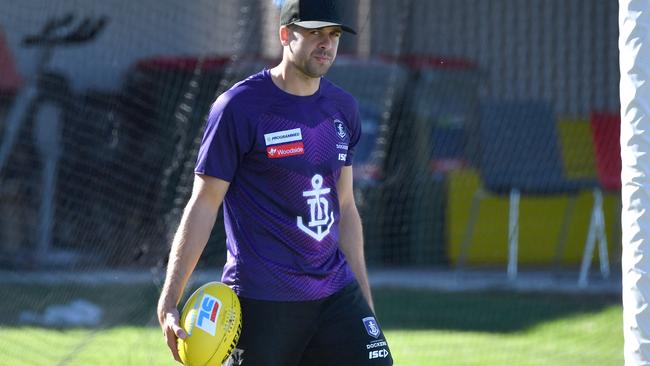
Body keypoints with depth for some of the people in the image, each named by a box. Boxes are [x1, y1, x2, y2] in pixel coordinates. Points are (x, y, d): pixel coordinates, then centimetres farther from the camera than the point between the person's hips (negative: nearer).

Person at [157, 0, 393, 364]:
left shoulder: (343, 108, 11)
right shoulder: (239, 107, -7)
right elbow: (203, 205, -7)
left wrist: (366, 303, 18)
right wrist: (168, 303, -12)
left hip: (337, 293, 6)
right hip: (262, 303, -5)